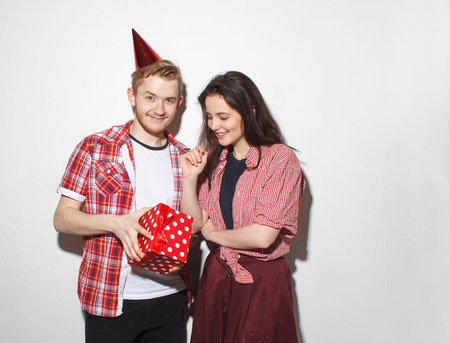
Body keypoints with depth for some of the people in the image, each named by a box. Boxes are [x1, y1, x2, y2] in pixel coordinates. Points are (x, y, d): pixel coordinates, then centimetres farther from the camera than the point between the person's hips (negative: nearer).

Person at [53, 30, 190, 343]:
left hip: (169, 297, 3)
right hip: (110, 299, -3)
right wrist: (116, 223, -22)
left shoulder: (183, 158, 4)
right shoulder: (95, 149, -6)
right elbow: (62, 218, -5)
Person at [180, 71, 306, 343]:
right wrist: (190, 178, -10)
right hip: (216, 275, 5)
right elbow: (194, 223, 4)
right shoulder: (213, 160, 4)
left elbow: (262, 236, -21)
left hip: (262, 282, -5)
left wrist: (213, 233, -6)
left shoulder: (281, 159, -15)